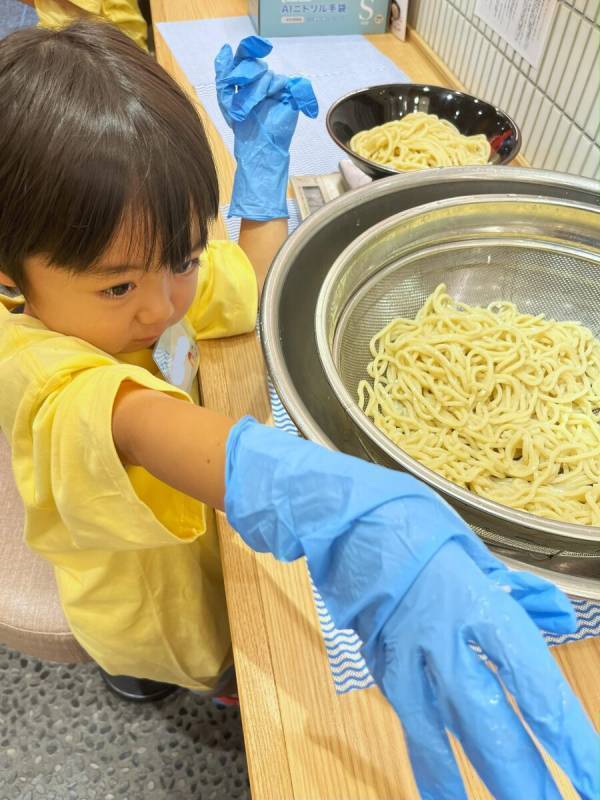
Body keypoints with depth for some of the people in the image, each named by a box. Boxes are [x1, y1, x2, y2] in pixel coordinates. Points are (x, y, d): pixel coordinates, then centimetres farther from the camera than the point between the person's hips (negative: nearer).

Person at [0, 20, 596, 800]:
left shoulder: (144, 270, -16)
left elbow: (255, 283, -5)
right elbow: (145, 426, -62)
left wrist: (262, 152, -14)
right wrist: (337, 508, -80)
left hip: (193, 526, 6)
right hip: (161, 614, -6)